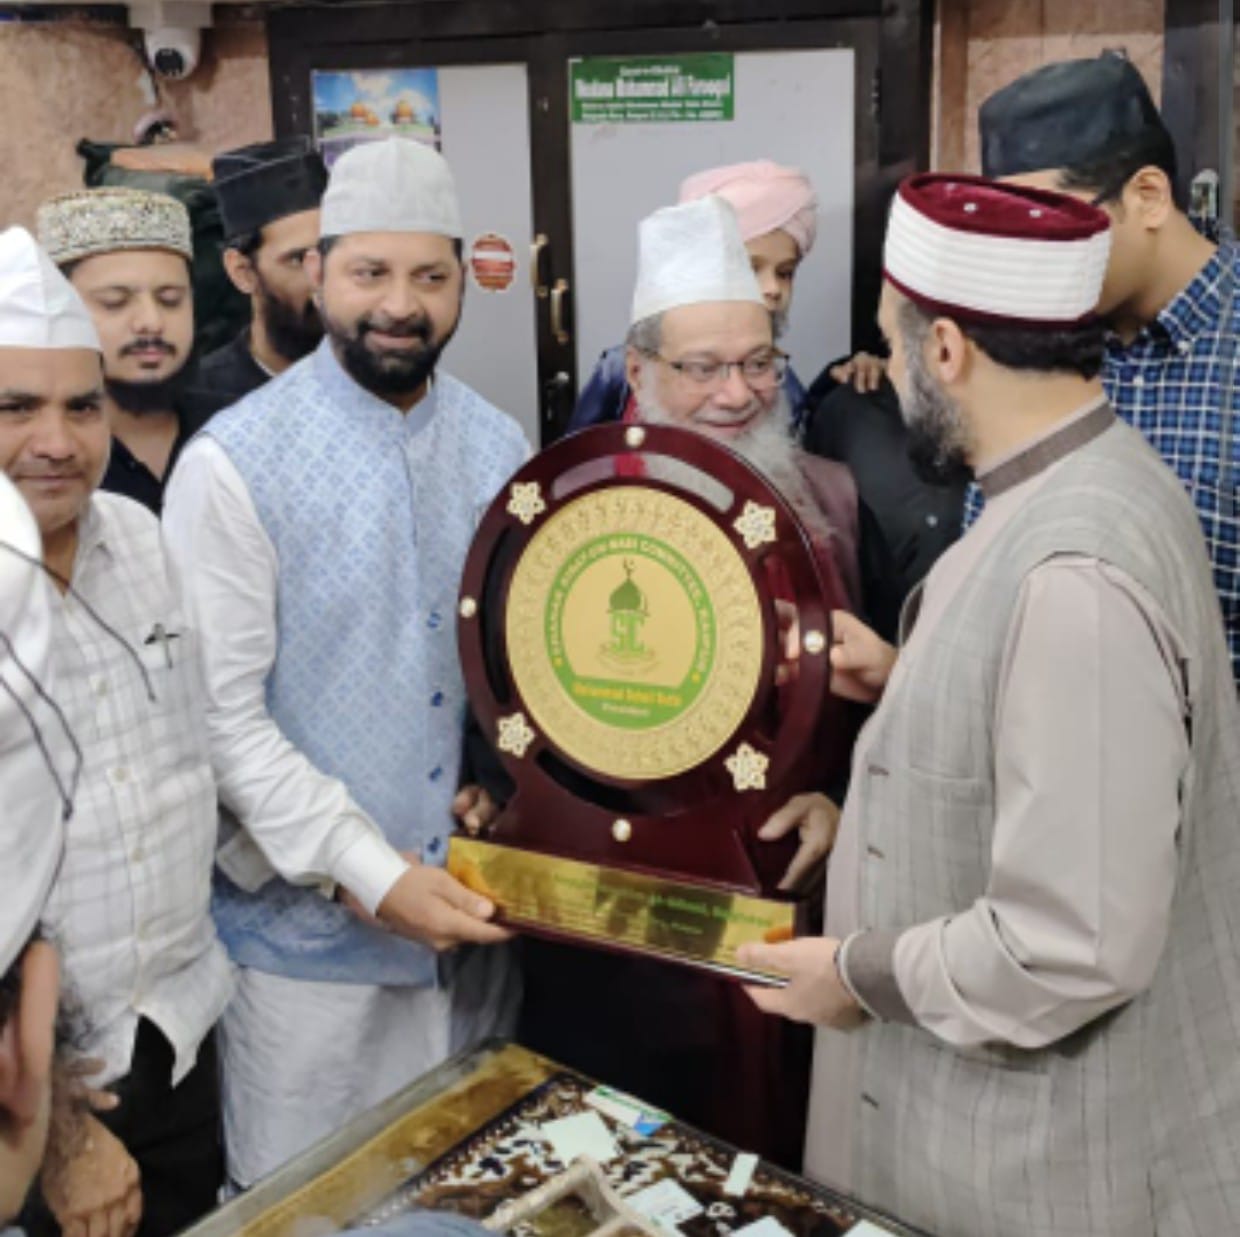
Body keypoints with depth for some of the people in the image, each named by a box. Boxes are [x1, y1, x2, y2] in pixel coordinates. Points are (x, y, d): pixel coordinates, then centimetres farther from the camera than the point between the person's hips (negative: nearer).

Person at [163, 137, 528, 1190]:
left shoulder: (499, 448, 3)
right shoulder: (234, 463, -13)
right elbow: (223, 714, -15)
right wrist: (371, 874, -18)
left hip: (474, 913, 5)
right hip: (312, 935, -4)